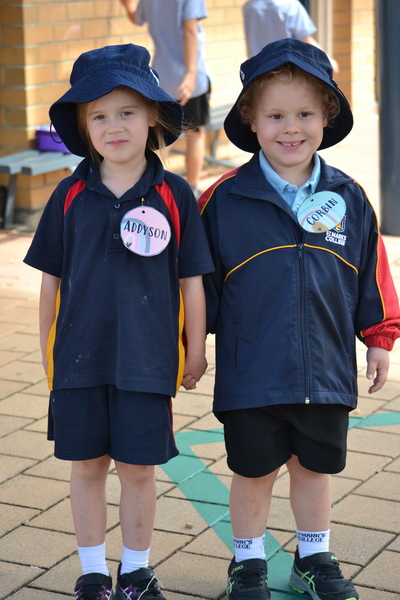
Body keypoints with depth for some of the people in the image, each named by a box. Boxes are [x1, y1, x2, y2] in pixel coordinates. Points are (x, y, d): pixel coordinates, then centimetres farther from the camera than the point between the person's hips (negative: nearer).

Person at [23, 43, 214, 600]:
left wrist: (196, 350, 4)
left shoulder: (174, 195, -4)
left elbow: (191, 279, 1)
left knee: (138, 467, 8)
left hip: (147, 358, -1)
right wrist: (47, 352, 9)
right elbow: (52, 279, 7)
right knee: (87, 466, 11)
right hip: (79, 356, 2)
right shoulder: (70, 195, 0)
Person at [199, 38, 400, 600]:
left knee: (315, 467, 17)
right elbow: (200, 278, -1)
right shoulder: (224, 200, -8)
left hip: (326, 372, 2)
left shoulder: (349, 199, -1)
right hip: (250, 374, -2)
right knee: (253, 471, 12)